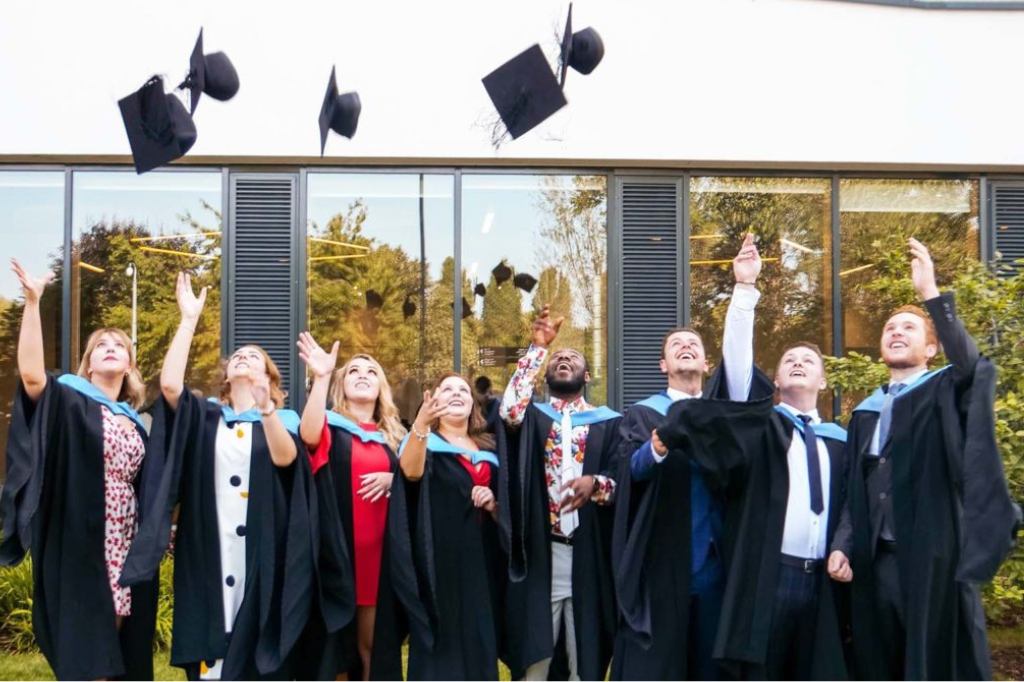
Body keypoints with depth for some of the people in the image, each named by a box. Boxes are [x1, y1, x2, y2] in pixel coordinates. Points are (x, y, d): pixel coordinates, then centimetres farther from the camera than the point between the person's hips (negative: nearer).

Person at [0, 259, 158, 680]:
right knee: (84, 647, -7)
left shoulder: (135, 422, 16)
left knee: (117, 647, 8)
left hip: (126, 547, 6)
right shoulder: (68, 403, 0)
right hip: (80, 547, -6)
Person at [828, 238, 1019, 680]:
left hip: (933, 557, -5)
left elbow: (972, 365, -20)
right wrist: (842, 545, 2)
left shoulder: (949, 394, 3)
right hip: (876, 562, 5)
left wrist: (930, 292, -27)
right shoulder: (865, 413, 18)